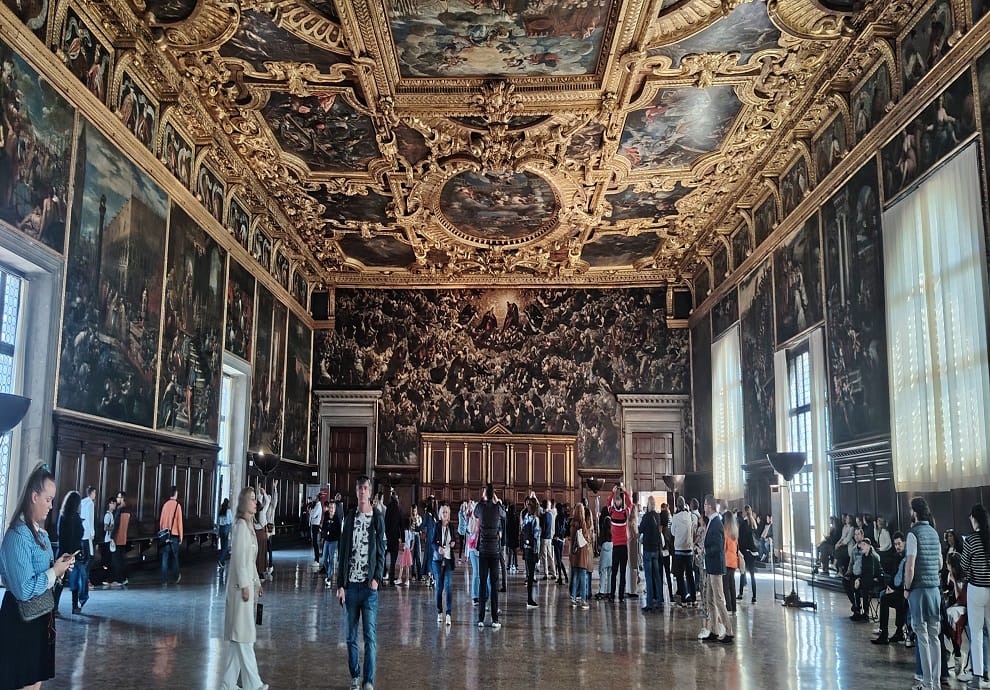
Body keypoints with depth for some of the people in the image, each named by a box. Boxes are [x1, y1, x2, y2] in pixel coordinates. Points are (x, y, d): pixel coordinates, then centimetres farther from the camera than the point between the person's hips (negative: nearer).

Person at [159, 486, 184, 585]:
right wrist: (181, 536, 0)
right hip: (174, 535, -3)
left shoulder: (165, 505, 3)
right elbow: (179, 522, -6)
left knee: (165, 558, 2)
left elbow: (161, 521, 7)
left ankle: (164, 580, 0)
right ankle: (177, 577, 23)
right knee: (175, 557, 12)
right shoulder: (177, 505, -7)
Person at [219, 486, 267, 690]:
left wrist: (257, 583, 19)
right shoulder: (241, 525, -14)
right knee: (244, 636, -3)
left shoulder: (249, 526, 15)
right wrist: (245, 586, -19)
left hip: (248, 584, 10)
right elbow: (239, 557, -18)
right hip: (241, 585, -10)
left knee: (237, 637, 12)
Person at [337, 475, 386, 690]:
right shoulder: (349, 518, 7)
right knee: (351, 636, 9)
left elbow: (381, 552, 1)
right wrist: (340, 585, 2)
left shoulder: (377, 518, 1)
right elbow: (342, 553, 7)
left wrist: (377, 578, -13)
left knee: (370, 636, -1)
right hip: (351, 584, 2)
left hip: (369, 585, -2)